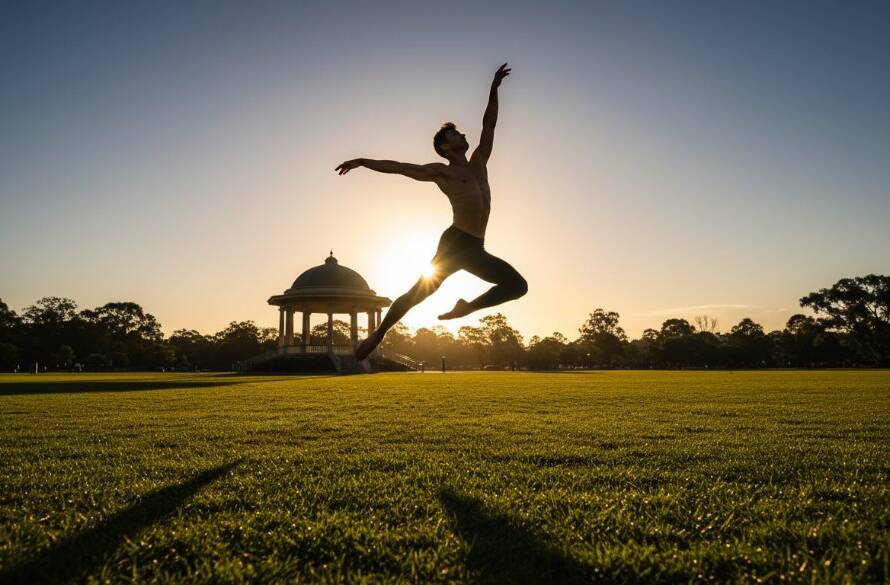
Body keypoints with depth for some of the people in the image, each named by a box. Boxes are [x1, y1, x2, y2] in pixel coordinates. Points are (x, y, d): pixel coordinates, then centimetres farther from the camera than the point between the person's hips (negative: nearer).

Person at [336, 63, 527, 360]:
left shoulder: (479, 163, 21)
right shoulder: (441, 171, 5)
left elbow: (489, 125, 25)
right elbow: (398, 167, 5)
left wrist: (494, 88, 24)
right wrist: (362, 161, 0)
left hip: (475, 251, 6)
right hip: (455, 243, -6)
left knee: (517, 285, 4)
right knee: (420, 291, -11)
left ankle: (467, 307, 7)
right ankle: (378, 334, -4)